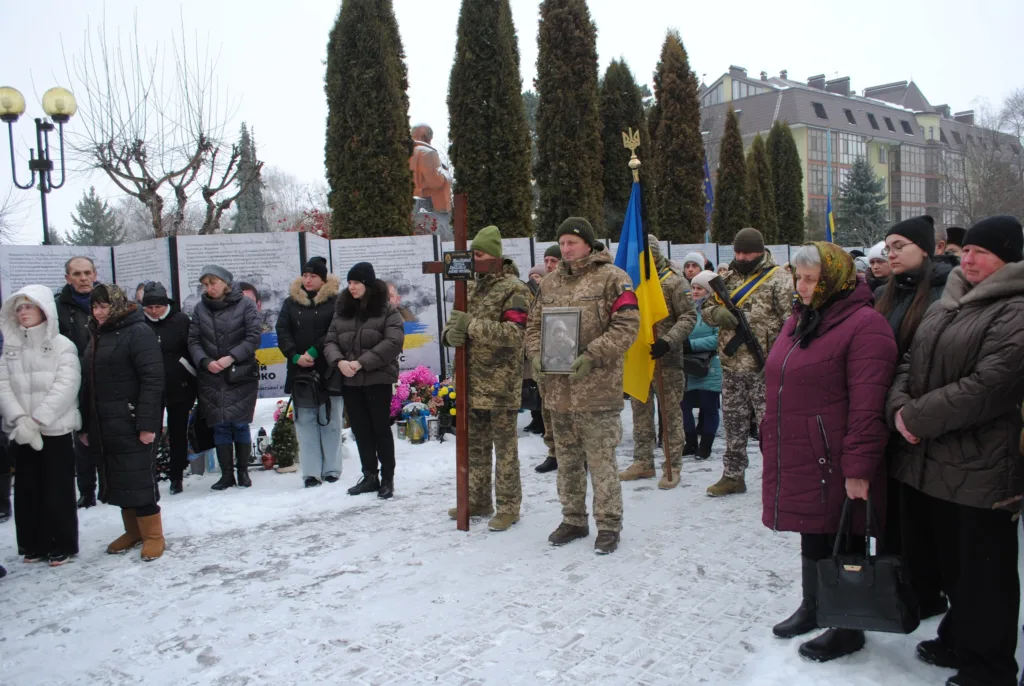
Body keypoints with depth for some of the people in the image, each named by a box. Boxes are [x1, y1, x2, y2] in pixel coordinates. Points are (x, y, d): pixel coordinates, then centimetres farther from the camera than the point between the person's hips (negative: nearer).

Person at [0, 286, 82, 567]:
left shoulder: (62, 346, -4)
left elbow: (65, 387, -12)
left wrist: (37, 420, -17)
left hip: (55, 430, -4)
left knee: (58, 490, 2)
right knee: (27, 490, 11)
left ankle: (62, 545, 14)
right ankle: (34, 544, 24)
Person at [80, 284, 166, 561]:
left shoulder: (138, 332, -9)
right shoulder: (97, 337, 17)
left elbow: (153, 380, -17)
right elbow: (88, 384, 19)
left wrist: (147, 423, -22)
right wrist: (85, 425, 16)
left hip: (132, 423, -8)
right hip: (103, 425, 8)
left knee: (138, 479, -4)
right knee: (115, 480, 12)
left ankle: (153, 535, 7)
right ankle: (133, 531, 25)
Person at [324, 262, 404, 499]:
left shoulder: (387, 310, -5)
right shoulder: (342, 310, 10)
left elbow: (393, 342, -15)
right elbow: (330, 342, 8)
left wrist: (362, 362, -20)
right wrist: (339, 361, -13)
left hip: (378, 378, -5)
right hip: (350, 381, 5)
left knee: (381, 428, 3)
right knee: (360, 429, 11)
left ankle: (387, 479, 14)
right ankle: (369, 476, 24)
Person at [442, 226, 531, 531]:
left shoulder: (514, 289, -10)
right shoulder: (471, 287, 13)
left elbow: (514, 334, -21)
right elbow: (452, 324, 13)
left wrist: (472, 325, -23)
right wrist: (452, 333, -11)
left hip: (501, 384, -7)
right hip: (472, 382, 8)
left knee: (504, 445, 3)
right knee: (475, 444, 17)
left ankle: (508, 506, 14)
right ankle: (478, 500, 30)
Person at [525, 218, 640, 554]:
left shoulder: (611, 278, -6)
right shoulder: (550, 282, 12)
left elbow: (626, 325, -12)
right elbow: (534, 324, 17)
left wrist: (593, 356, -21)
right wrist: (536, 354, -2)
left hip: (596, 388, -6)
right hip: (557, 387, 6)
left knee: (601, 460, 0)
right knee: (567, 458, 16)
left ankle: (609, 525, 15)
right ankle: (573, 520, 31)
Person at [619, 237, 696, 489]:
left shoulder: (674, 281, -5)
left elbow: (688, 317, -10)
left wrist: (669, 341, -23)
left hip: (666, 358, -6)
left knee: (671, 411, 1)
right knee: (640, 410, 12)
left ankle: (673, 466, 10)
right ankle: (643, 461, 24)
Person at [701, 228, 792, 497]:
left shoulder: (778, 278, -6)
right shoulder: (728, 278, 13)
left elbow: (791, 319, -11)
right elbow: (707, 306, 16)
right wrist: (718, 313, -9)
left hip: (763, 366, -6)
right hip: (731, 365, 6)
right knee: (733, 422, 14)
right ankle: (733, 475, 26)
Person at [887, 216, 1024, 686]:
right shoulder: (947, 304, 14)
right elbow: (911, 362, 13)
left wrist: (918, 416, -16)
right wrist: (900, 408, -6)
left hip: (980, 466, -8)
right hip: (928, 458, 8)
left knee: (983, 571, 6)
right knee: (948, 560, 20)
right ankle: (958, 641, 39)